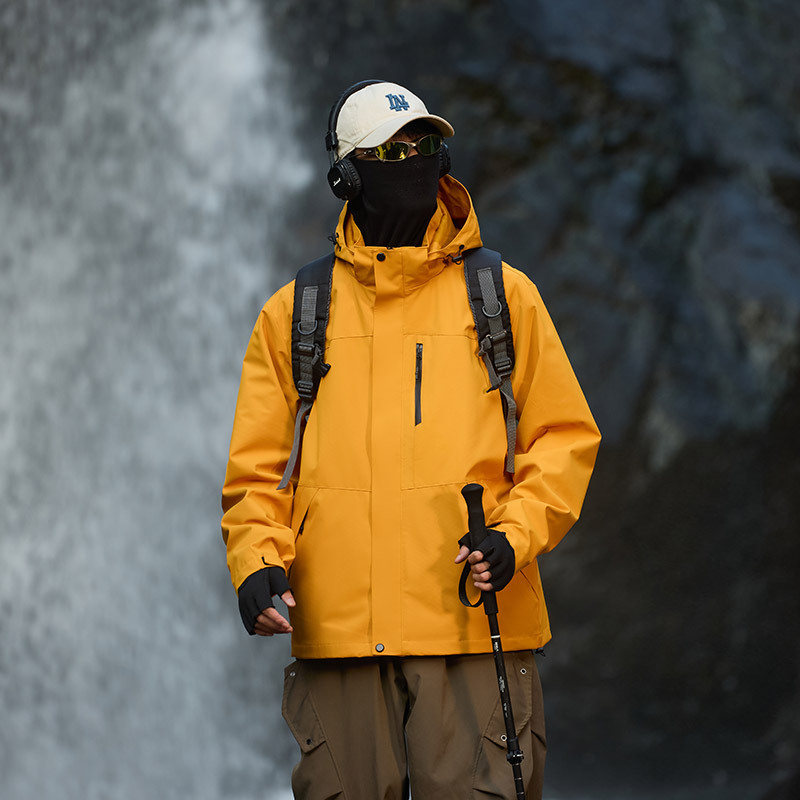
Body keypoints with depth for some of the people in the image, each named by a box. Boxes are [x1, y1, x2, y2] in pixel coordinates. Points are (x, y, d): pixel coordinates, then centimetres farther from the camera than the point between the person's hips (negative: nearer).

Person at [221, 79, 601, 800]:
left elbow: (564, 439, 10)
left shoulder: (504, 295, 11)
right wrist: (257, 562, -5)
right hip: (336, 628, 1)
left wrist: (513, 536, -7)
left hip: (474, 629, -1)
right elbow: (259, 465, 13)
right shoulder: (293, 313, 13)